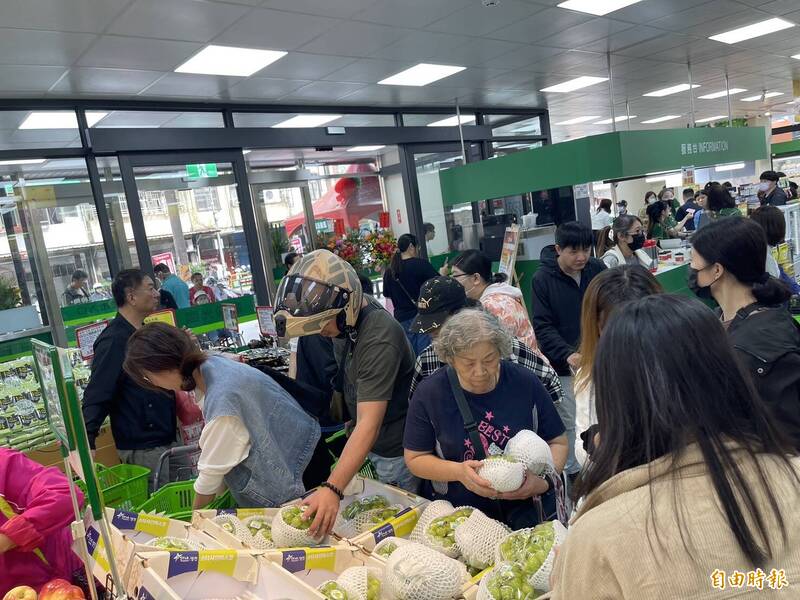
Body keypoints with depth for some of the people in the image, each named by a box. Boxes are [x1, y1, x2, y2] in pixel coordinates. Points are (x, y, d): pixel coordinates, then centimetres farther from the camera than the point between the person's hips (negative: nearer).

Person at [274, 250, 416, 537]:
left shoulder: (379, 339, -33)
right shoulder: (345, 317, -7)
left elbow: (369, 424, -38)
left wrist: (333, 489, -45)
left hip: (392, 449, -7)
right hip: (360, 443, 8)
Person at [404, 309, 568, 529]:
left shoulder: (525, 383, -2)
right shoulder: (429, 393, -5)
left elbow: (558, 442, 8)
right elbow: (415, 458, 4)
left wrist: (543, 481, -11)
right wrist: (458, 472, -14)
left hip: (529, 512, -1)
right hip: (460, 516, 1)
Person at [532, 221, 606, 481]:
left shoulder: (598, 269, -4)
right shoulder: (542, 279, -13)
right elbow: (542, 326, -14)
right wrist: (567, 354, -27)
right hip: (561, 362, -3)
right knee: (566, 421, 9)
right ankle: (570, 470, 27)